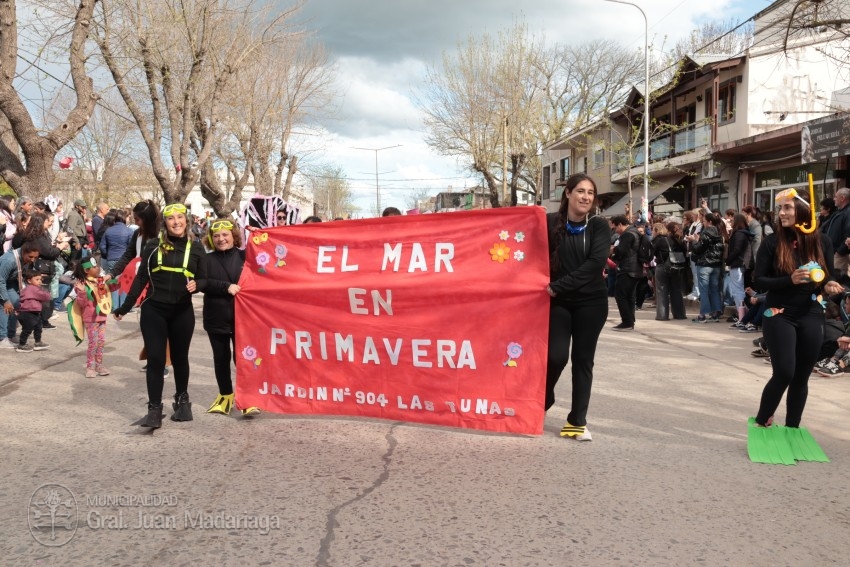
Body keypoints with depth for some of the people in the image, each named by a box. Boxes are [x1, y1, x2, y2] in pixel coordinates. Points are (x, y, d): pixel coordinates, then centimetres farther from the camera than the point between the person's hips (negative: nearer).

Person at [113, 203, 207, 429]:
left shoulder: (196, 249, 1)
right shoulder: (153, 246, 1)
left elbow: (204, 280, 4)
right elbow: (141, 278, 4)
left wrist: (196, 285, -20)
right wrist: (125, 306, 2)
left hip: (182, 312, 0)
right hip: (153, 310, 0)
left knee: (179, 357, 13)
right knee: (155, 358, -3)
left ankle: (182, 400, 32)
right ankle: (154, 409, 2)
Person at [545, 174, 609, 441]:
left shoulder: (599, 226, -4)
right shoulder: (550, 222, -4)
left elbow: (596, 263, -15)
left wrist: (559, 286, -20)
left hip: (591, 302, 1)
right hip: (558, 302, -1)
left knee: (583, 360, 5)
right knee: (556, 355, -10)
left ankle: (577, 421, 16)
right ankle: (543, 398, 20)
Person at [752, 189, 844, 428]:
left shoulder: (822, 241, 0)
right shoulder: (772, 242, -7)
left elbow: (829, 277, 10)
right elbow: (759, 280, -8)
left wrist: (830, 285, -13)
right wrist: (790, 280, -23)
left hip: (811, 316, 3)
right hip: (779, 315, -3)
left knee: (801, 377, 8)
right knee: (784, 373, -11)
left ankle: (792, 430, 22)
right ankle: (761, 422, 10)